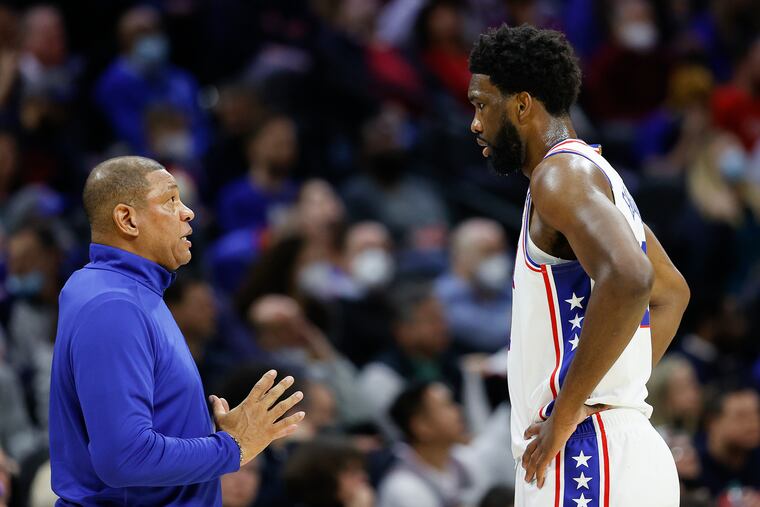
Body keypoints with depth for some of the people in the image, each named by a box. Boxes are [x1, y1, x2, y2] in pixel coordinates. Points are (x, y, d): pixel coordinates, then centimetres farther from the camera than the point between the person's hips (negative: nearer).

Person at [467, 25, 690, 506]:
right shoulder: (596, 174, 21)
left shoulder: (562, 173, -10)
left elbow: (628, 278, -28)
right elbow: (672, 294, 32)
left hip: (585, 454, -10)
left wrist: (566, 412, -22)